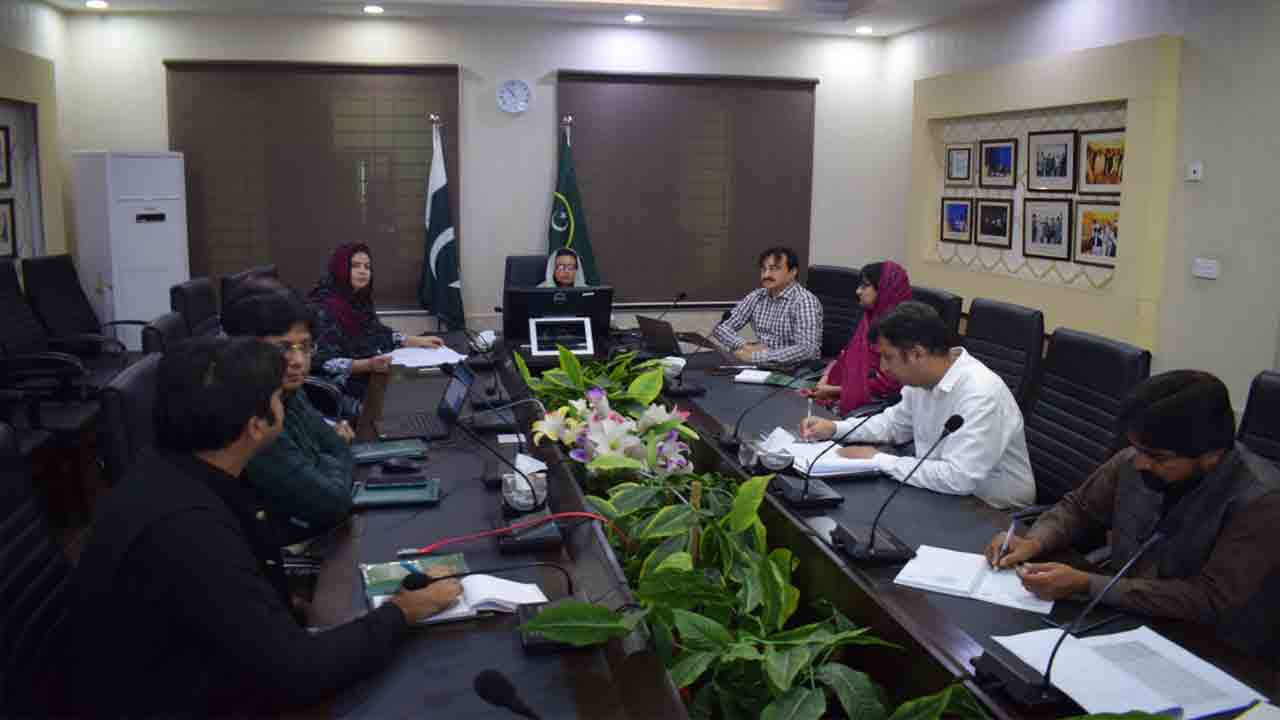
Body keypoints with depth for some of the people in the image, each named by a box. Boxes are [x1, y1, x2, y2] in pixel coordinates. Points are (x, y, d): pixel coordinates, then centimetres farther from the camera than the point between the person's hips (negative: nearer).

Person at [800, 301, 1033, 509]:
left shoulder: (980, 395, -29)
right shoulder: (922, 377, -3)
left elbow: (958, 479, -34)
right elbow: (896, 423, 15)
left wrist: (878, 460, -25)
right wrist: (835, 428, 1)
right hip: (945, 492, 7)